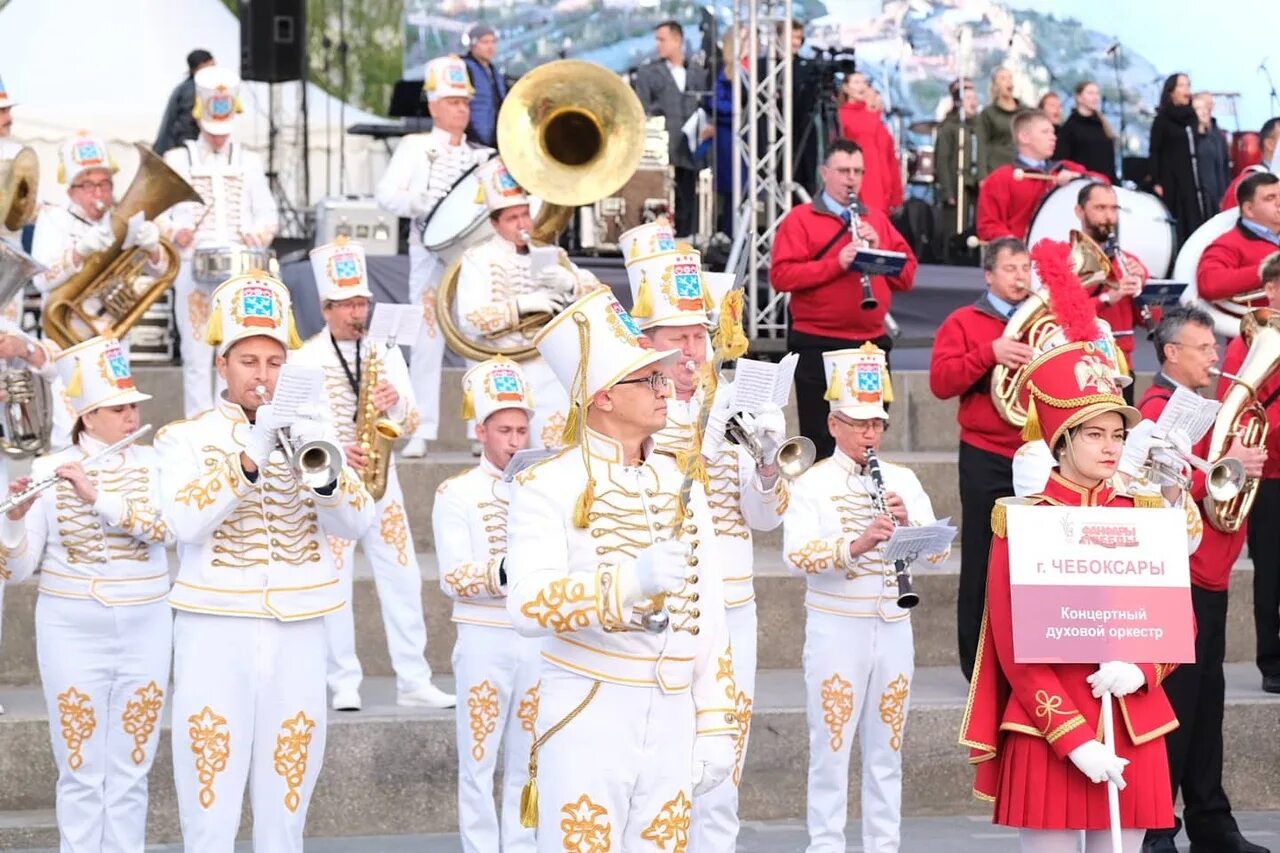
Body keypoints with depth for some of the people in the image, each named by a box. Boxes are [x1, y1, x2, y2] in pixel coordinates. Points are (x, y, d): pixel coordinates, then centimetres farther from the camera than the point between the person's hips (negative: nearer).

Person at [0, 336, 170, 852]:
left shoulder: (152, 464, 1)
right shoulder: (48, 471, -4)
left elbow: (166, 527, -18)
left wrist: (97, 495, -27)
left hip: (144, 631, 2)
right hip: (72, 633, -1)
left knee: (131, 773, 7)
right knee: (81, 775, 2)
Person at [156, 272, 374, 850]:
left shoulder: (307, 434, 10)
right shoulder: (185, 438, 3)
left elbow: (356, 524, -3)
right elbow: (186, 523, -14)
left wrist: (325, 468, -23)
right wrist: (249, 459, -26)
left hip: (297, 635, 2)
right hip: (216, 633, -2)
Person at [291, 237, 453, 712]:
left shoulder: (386, 356, 10)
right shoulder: (304, 360, -2)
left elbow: (411, 420, 7)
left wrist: (394, 405, -15)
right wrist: (333, 451, -24)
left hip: (380, 476, 4)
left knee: (402, 579, 1)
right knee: (334, 581, -2)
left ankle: (414, 682, 4)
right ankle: (344, 685, 4)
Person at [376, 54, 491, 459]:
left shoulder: (482, 157, 17)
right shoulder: (414, 147, 8)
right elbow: (386, 194, -3)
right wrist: (423, 206, -19)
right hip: (431, 254, -2)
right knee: (428, 338, -4)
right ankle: (421, 432, -1)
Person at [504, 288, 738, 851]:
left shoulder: (679, 483, 14)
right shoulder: (549, 486, -5)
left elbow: (709, 617, 15)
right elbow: (528, 604, -20)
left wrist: (716, 729, 11)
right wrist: (633, 580, -32)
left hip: (672, 721, 5)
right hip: (588, 719, -5)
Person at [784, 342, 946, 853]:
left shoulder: (902, 480, 9)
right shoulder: (813, 484, -3)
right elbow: (796, 555, -16)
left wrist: (908, 524, -15)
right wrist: (856, 544, -30)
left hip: (892, 625, 4)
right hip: (835, 626, -4)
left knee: (886, 748, 9)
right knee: (831, 747, -1)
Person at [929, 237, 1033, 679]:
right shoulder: (964, 322, 2)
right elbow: (941, 381, -11)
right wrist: (991, 353, -21)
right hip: (987, 460, -3)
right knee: (984, 561, 2)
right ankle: (978, 663, 8)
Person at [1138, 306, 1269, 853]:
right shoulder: (1160, 409, -11)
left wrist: (1242, 462, 4)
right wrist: (1222, 466, -22)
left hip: (1210, 579, 9)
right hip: (1179, 578, -9)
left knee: (1206, 707, 12)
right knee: (1175, 706, -8)